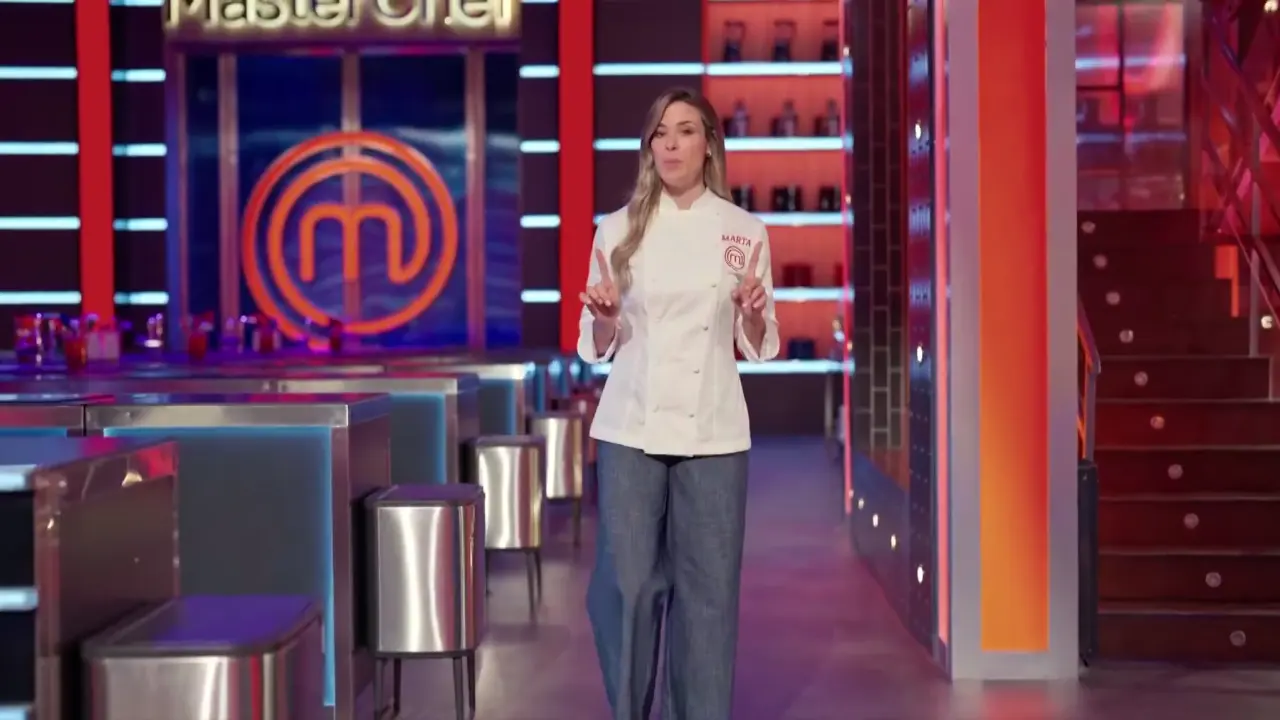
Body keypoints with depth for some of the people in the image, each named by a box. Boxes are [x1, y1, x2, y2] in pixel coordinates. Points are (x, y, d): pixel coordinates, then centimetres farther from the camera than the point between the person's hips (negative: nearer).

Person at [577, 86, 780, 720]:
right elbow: (600, 345, 7)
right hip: (631, 427, 0)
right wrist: (604, 317, -14)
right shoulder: (620, 230, 4)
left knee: (709, 586, 3)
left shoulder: (745, 232, 3)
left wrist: (753, 314, -14)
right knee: (627, 582, 0)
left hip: (712, 430, 0)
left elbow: (759, 348, 6)